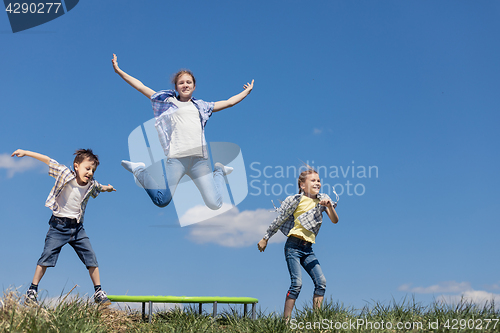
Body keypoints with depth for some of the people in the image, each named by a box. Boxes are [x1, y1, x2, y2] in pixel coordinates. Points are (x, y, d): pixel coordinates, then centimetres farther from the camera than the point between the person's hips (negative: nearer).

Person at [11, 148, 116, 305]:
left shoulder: (92, 184, -1)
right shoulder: (65, 174, -12)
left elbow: (100, 187, 23)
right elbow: (48, 160, -9)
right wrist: (26, 152, -9)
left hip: (77, 227, 3)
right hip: (59, 225, -3)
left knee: (91, 258, -1)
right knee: (47, 256, -6)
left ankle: (98, 292, 10)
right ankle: (32, 290, 8)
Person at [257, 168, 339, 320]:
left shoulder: (323, 199, 8)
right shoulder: (297, 200, -5)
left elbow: (335, 220, 3)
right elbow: (279, 220, 0)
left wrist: (330, 206, -16)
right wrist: (265, 239, 4)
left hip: (308, 249, 5)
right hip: (293, 246, -5)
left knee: (321, 282, -5)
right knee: (297, 283, -13)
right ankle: (286, 320, -7)